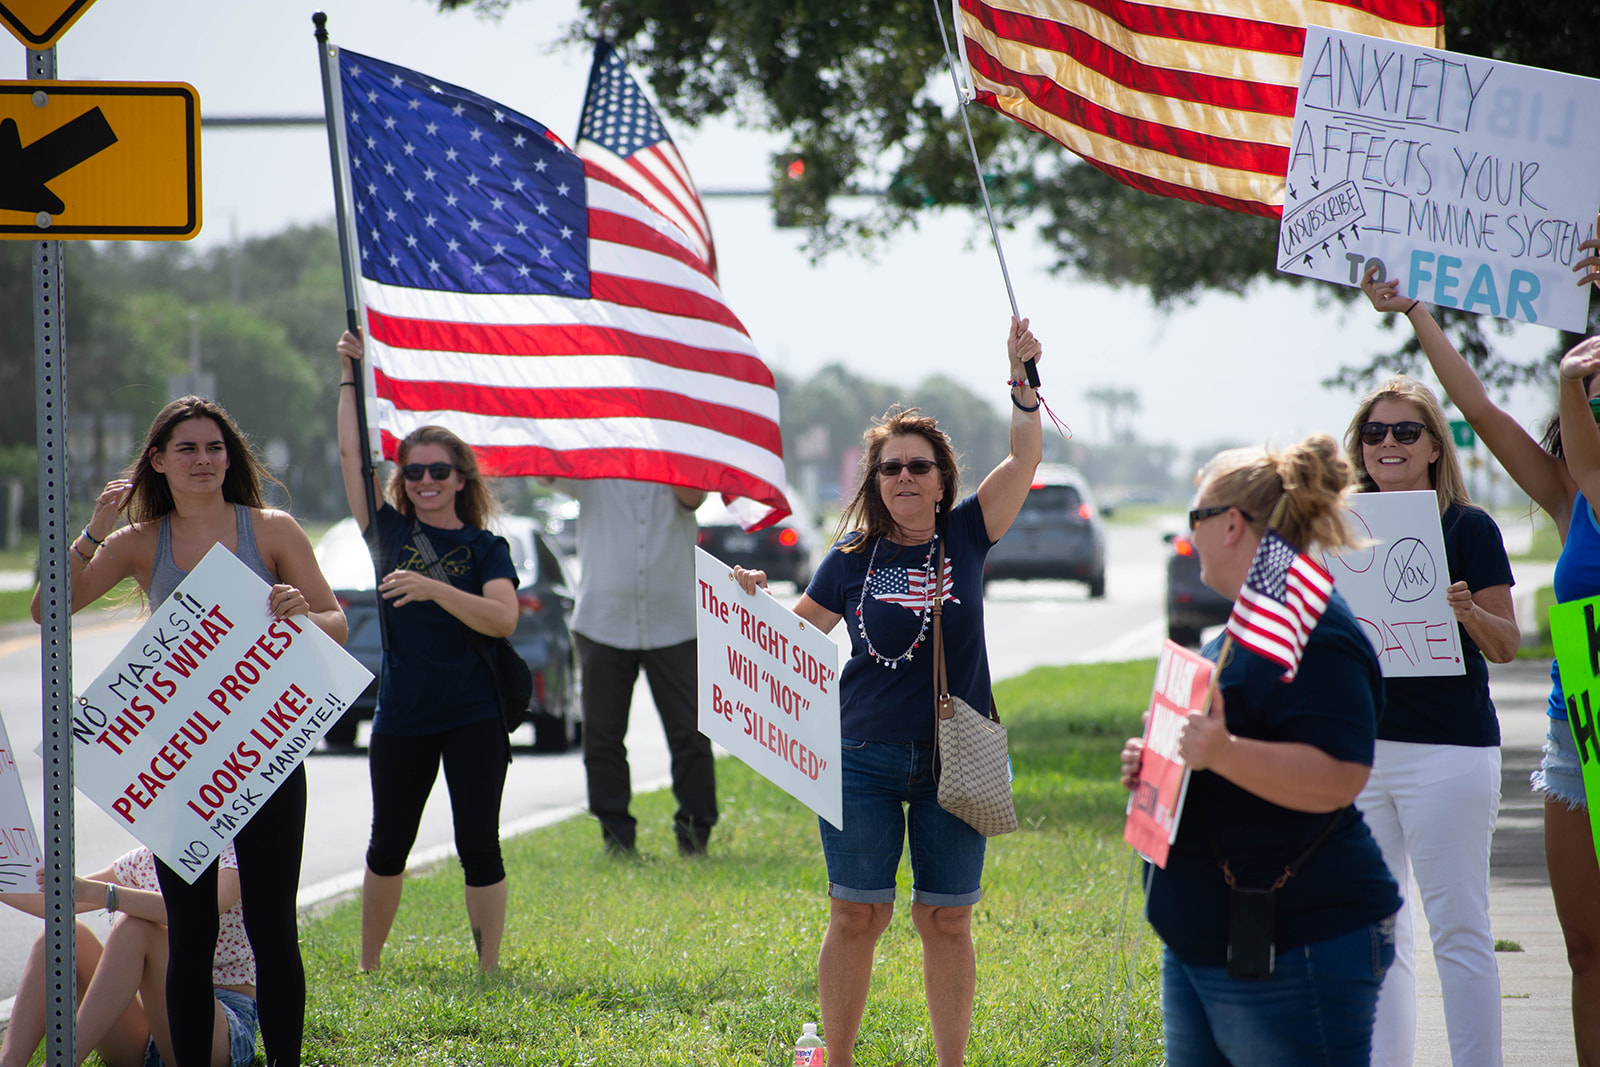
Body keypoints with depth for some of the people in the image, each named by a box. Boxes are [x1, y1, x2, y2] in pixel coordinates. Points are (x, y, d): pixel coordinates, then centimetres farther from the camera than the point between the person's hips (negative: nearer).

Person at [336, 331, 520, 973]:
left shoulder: (486, 549, 1)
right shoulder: (391, 533, 8)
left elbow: (503, 618, -15)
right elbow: (350, 453, 6)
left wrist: (433, 588, -25)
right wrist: (351, 374, 6)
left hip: (474, 718, -2)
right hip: (402, 717, 2)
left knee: (478, 845, -4)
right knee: (387, 847, 9)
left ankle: (490, 970, 3)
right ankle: (367, 968, 22)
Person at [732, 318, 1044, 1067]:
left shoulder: (965, 536, 4)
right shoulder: (855, 555, 3)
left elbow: (1025, 458, -4)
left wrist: (1021, 378, -15)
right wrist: (756, 603, -7)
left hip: (955, 761, 0)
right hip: (864, 759, 0)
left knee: (946, 920, 4)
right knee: (855, 914, 1)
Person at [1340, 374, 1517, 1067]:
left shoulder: (1469, 528, -3)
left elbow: (1506, 646, -4)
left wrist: (1468, 612, -23)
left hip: (1447, 749, -5)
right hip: (1357, 748, 5)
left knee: (1458, 931, -5)